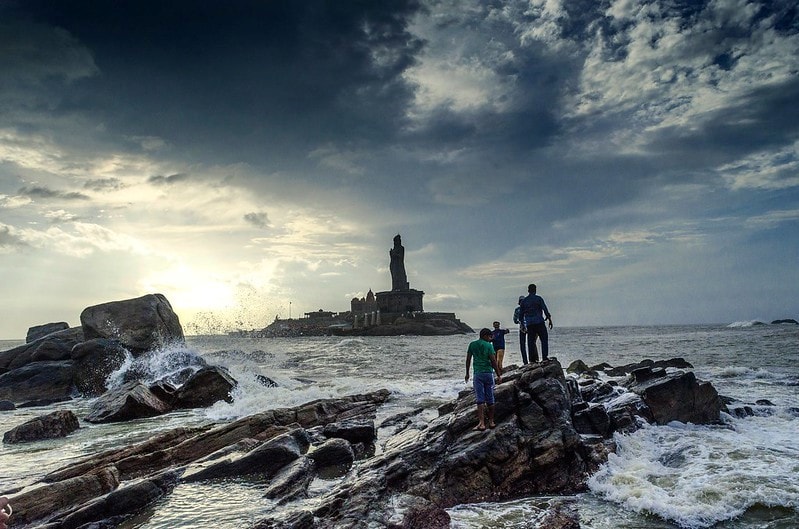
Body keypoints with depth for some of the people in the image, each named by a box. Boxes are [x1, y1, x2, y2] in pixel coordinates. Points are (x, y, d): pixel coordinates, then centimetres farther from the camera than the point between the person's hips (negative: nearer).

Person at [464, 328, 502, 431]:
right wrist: (499, 375, -1)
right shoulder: (489, 346, -3)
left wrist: (467, 373, 17)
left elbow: (468, 360, 8)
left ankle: (482, 423, -15)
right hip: (489, 373, -1)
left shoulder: (472, 345, 5)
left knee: (480, 399, -4)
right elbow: (493, 361, -7)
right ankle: (491, 422, 18)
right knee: (490, 399, 10)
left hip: (478, 374, 1)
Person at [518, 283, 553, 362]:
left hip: (529, 324, 4)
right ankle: (544, 357, -7)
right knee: (544, 339, 2)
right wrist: (549, 319, -1)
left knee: (531, 341, 5)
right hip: (539, 322, -4)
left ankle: (532, 359, 3)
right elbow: (545, 309, -6)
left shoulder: (523, 301, 10)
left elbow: (521, 314, 13)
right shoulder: (538, 298, -1)